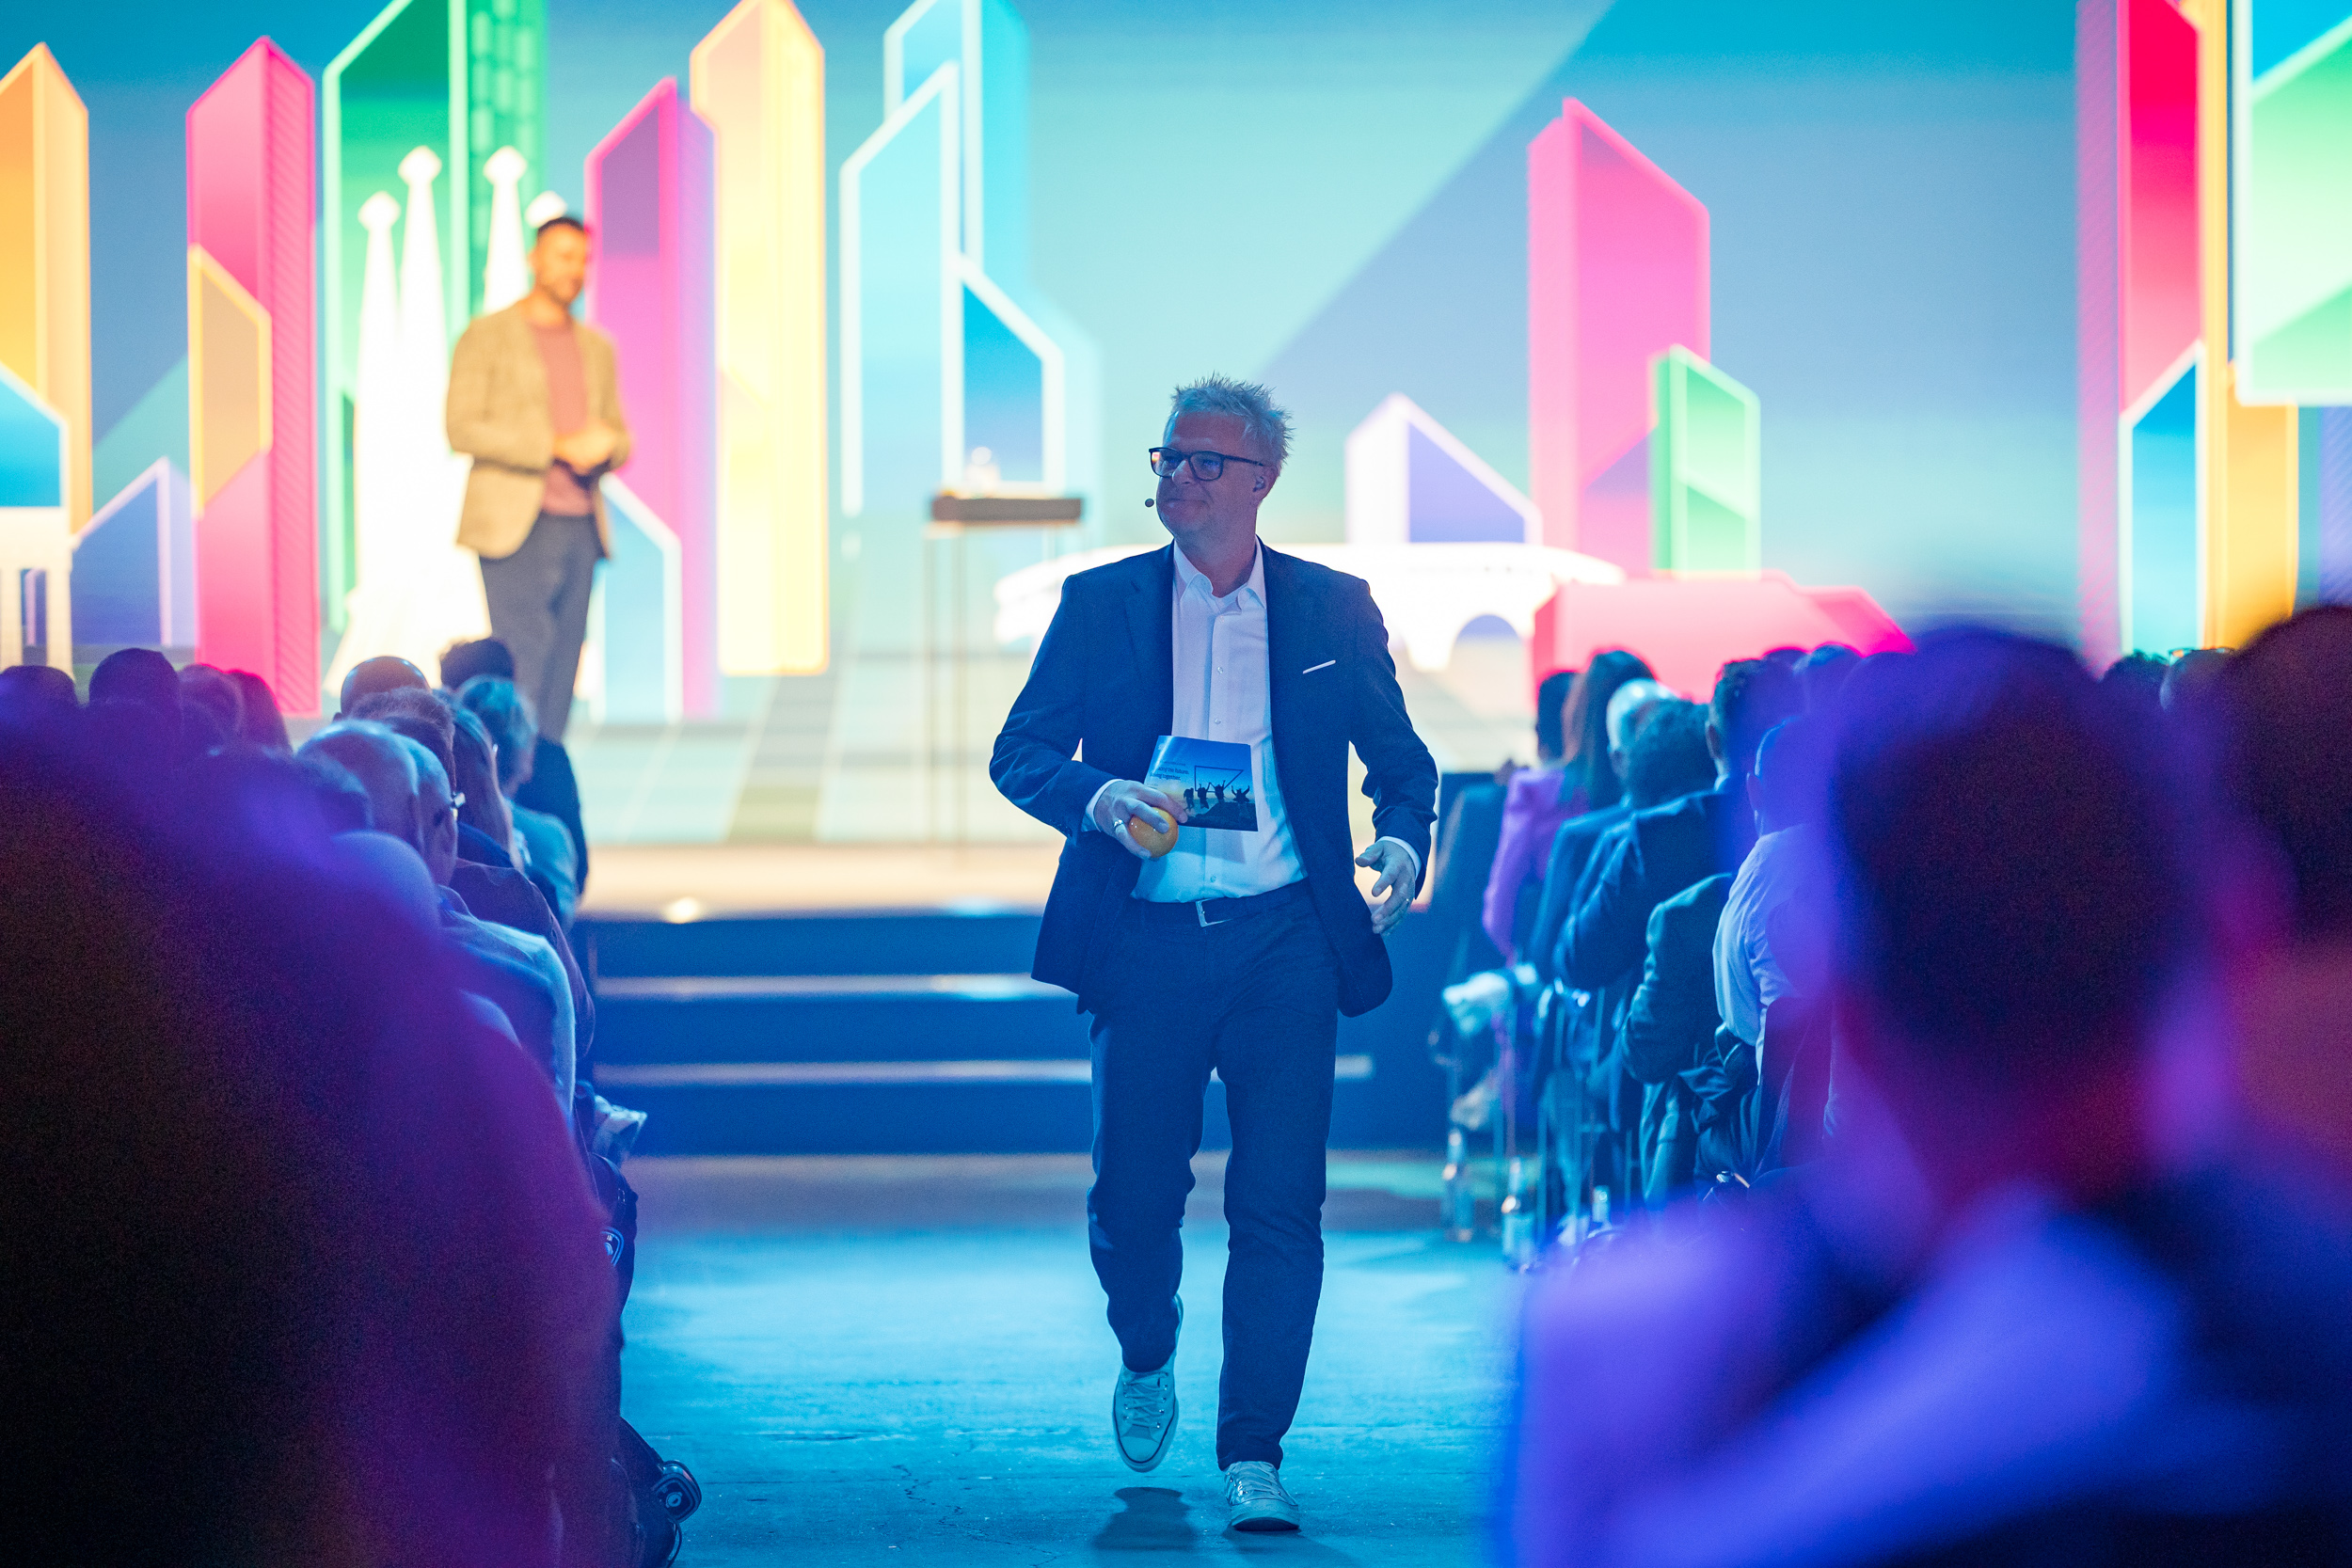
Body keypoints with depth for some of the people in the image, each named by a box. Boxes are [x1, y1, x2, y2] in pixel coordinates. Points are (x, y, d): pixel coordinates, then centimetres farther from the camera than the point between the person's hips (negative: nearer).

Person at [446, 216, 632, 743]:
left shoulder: (597, 348, 17)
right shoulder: (486, 337, -1)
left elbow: (618, 440, 20)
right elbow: (463, 430, -10)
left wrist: (606, 447, -7)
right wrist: (559, 445, -17)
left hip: (578, 528, 6)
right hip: (514, 526, -6)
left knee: (561, 668, 3)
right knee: (524, 661, -14)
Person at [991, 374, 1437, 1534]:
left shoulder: (1332, 610, 8)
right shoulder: (1100, 604, 7)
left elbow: (1403, 763, 14)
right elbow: (1019, 754, 5)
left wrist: (1401, 843, -8)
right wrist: (1100, 798, -16)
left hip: (1285, 939, 0)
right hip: (1146, 942, 1)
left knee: (1281, 1205, -7)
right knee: (1132, 1196, 4)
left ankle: (1253, 1459, -2)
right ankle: (1147, 1357, 36)